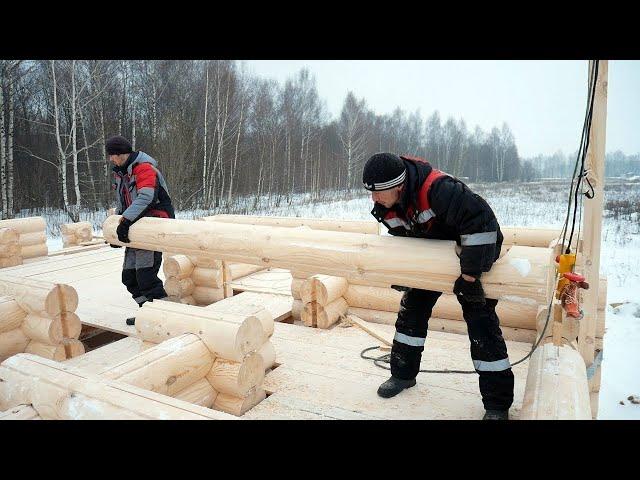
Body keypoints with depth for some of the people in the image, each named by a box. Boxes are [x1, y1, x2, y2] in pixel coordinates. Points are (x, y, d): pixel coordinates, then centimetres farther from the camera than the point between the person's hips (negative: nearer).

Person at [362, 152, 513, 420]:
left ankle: (497, 403, 5)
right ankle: (403, 374, 25)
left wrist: (470, 275, -38)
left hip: (468, 255, -6)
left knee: (481, 324, -8)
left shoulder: (437, 188, -40)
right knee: (411, 310, 6)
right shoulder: (385, 205, -15)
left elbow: (481, 221, -43)